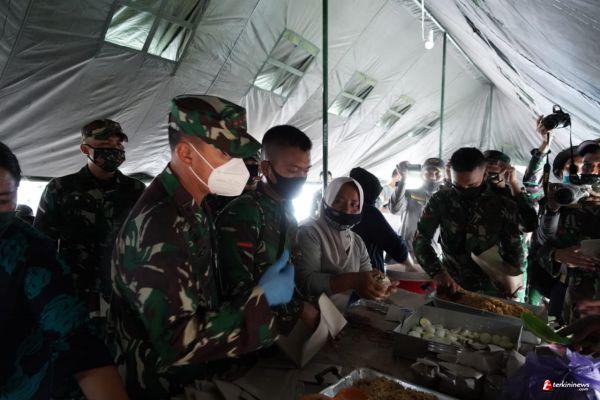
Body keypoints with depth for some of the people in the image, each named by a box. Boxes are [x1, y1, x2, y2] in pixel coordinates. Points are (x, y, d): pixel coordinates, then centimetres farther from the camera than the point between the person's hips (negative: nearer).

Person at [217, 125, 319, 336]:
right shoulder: (241, 215, -19)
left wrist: (311, 304, -3)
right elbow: (238, 290, -22)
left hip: (282, 325, 6)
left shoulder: (288, 214, 8)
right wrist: (299, 310, -17)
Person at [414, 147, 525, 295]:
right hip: (449, 285, 1)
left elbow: (514, 253, 0)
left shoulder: (503, 206, -7)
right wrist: (437, 272, -22)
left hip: (489, 290, 0)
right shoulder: (440, 200, -6)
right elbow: (420, 240, -7)